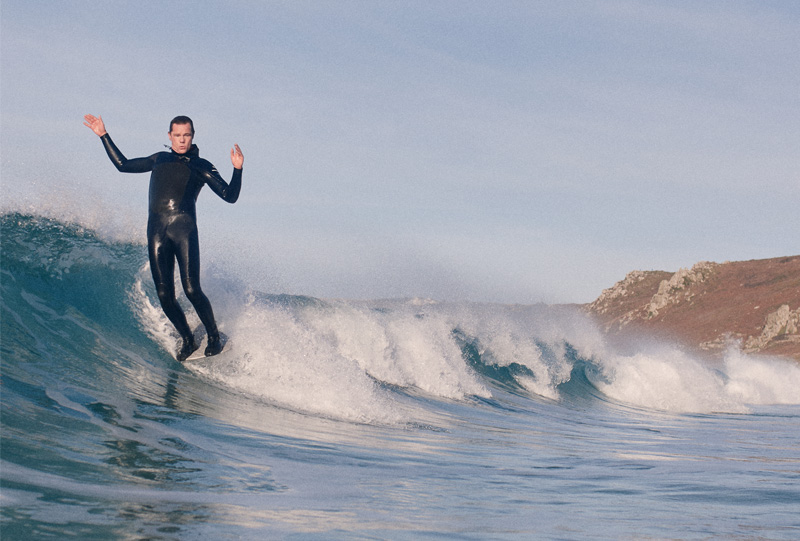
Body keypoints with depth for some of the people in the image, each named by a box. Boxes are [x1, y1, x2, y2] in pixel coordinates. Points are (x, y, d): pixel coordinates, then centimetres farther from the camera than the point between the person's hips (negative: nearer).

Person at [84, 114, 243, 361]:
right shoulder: (159, 159, 24)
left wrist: (237, 169, -11)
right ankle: (187, 340, 15)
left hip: (184, 227, -3)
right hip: (157, 230, 4)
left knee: (191, 289, -14)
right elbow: (123, 165, 33)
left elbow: (230, 196, 5)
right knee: (164, 294, -3)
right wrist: (104, 136, 31)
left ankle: (214, 338, 2)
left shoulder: (202, 166, 12)